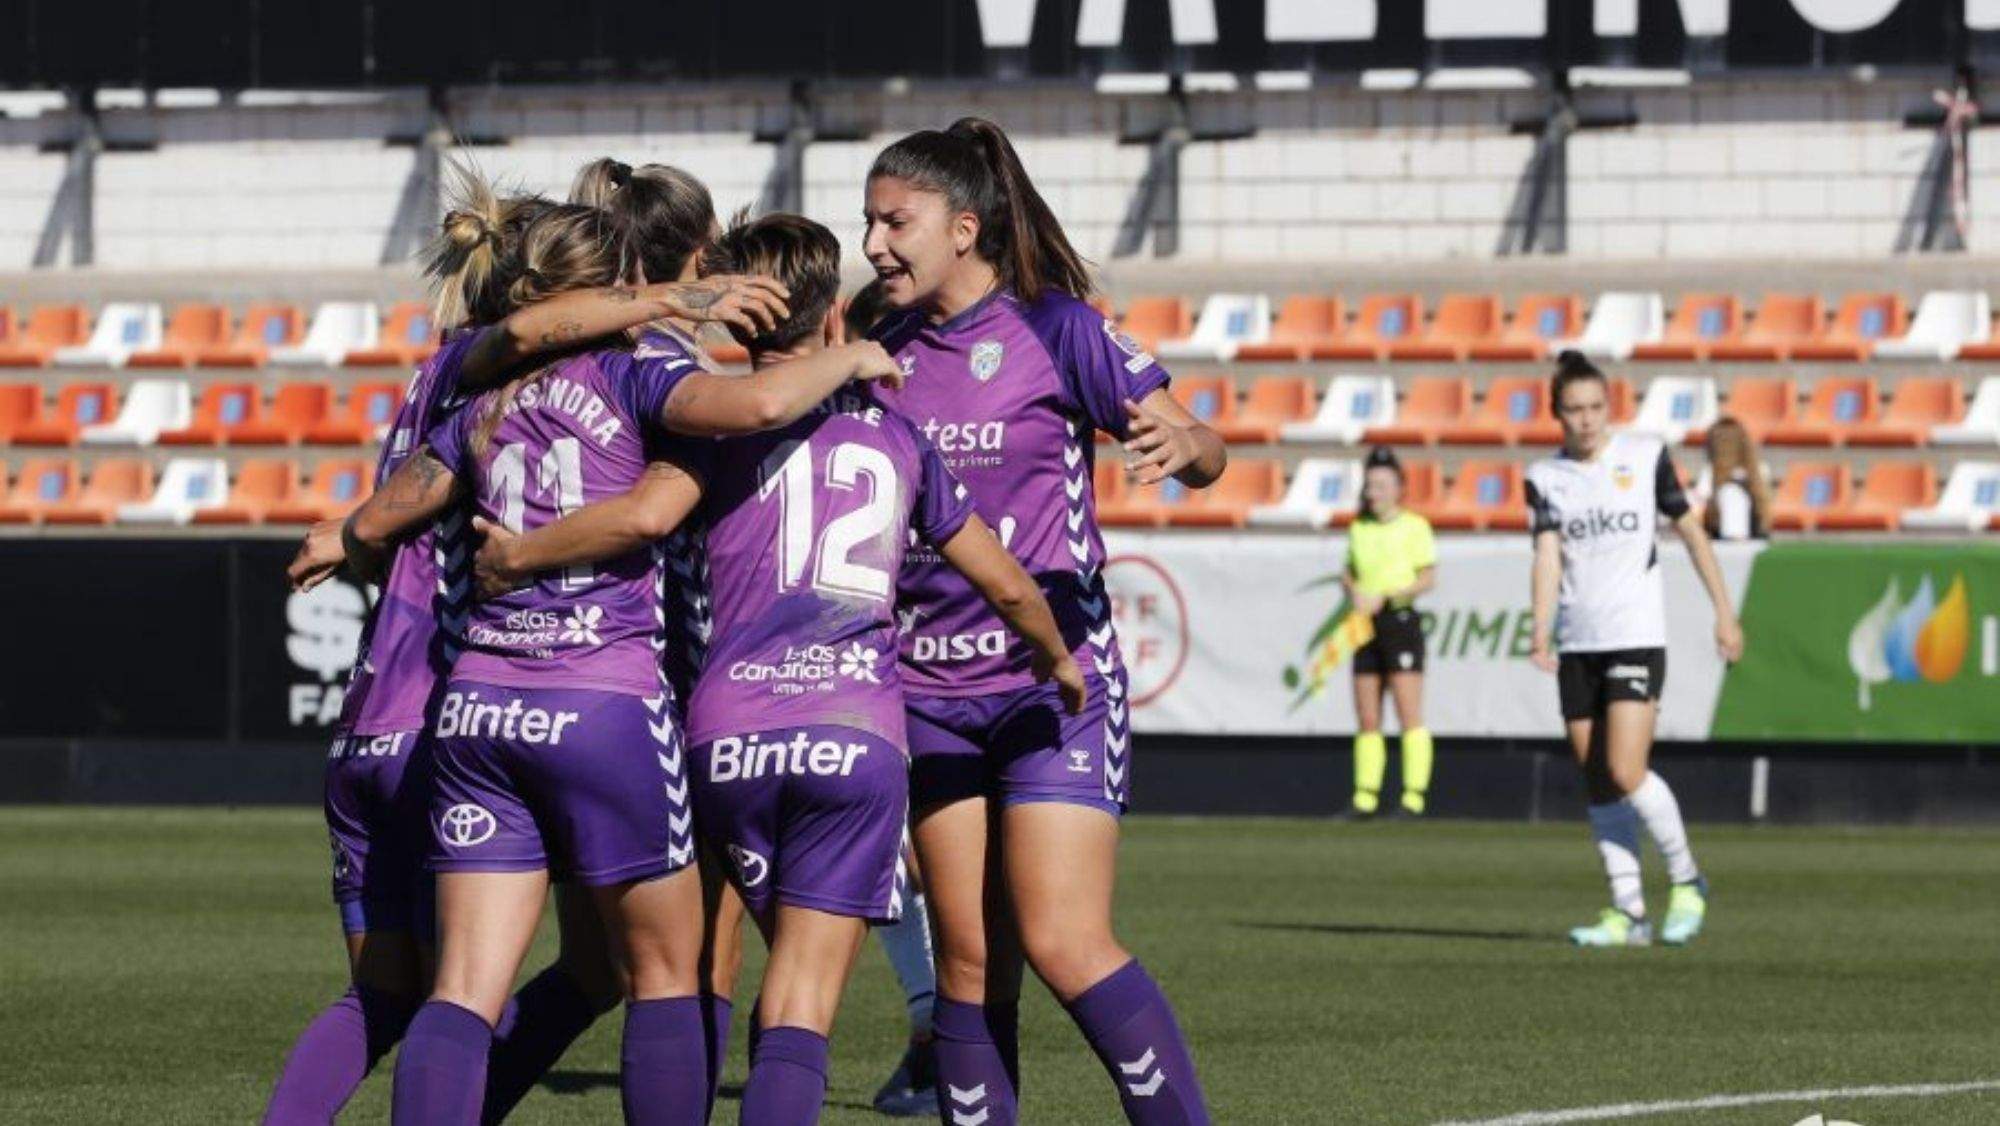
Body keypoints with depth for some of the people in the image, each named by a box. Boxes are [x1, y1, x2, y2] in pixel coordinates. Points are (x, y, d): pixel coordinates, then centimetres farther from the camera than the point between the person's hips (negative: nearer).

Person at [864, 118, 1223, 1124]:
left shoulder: (1055, 330, -7)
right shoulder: (885, 352, 7)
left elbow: (1205, 454, -10)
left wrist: (1182, 444, -33)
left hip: (1054, 677, -5)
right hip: (931, 689, 5)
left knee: (1062, 944, -14)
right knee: (969, 962, 5)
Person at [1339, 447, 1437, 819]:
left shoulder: (1414, 527, -3)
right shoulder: (1359, 528, 14)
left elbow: (1428, 578, -8)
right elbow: (1348, 574, 20)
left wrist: (1384, 597, -17)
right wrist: (1353, 591, -3)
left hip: (1400, 620, -6)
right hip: (1366, 624, 6)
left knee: (1410, 715, -8)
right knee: (1367, 720, 5)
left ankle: (1414, 798, -9)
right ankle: (1366, 798, 8)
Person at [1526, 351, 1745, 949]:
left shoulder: (1645, 456, 0)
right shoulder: (1544, 478, 4)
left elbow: (1691, 531, 6)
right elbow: (1548, 556, -7)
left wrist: (1724, 613, 6)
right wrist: (1541, 634, -22)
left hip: (1636, 637, -4)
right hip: (1576, 647, 4)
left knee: (1626, 773, -14)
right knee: (1598, 786, 3)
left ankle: (1687, 882, 6)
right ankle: (1628, 912, 11)